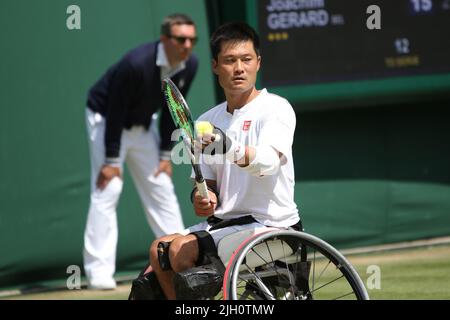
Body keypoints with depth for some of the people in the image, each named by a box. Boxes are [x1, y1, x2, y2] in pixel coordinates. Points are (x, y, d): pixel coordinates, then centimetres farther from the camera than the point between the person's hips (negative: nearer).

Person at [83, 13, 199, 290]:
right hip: (106, 119, -7)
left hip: (144, 124, 7)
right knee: (108, 189, -14)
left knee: (161, 187, 7)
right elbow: (115, 112, -27)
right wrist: (112, 160, -23)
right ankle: (99, 271, -15)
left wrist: (166, 155, -2)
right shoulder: (136, 64, -35)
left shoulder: (189, 65, -15)